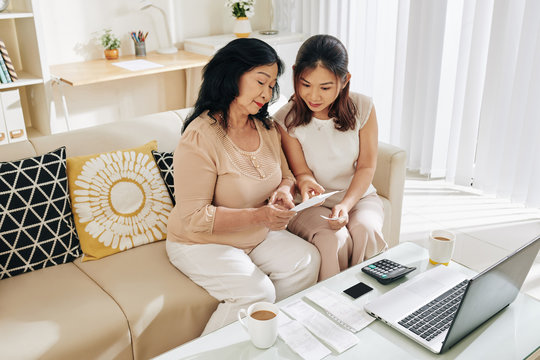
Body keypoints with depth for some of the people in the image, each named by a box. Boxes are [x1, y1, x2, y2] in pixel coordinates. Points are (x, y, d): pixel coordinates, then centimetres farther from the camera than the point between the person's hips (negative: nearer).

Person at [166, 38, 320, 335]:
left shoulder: (265, 127, 0)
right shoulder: (200, 138, -24)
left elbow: (286, 175, 12)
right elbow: (194, 217, -24)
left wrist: (284, 191, -13)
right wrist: (258, 216, -32)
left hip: (257, 236, 7)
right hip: (202, 243, -7)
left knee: (307, 260, -11)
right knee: (256, 293, -25)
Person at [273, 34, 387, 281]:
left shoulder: (363, 108, -7)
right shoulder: (286, 120, -12)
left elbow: (366, 167, -4)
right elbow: (301, 172, -6)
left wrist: (346, 205, -20)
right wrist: (305, 182, -32)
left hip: (358, 195, 2)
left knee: (365, 229, -29)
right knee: (333, 239, -31)